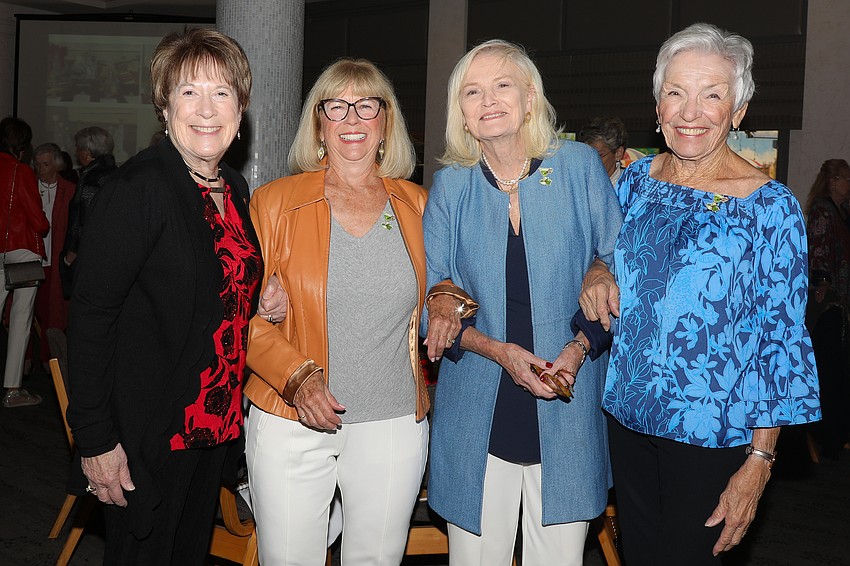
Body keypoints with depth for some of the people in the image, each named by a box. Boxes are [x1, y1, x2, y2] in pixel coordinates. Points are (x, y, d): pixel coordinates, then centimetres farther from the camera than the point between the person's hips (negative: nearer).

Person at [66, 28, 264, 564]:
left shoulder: (234, 188, 7)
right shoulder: (138, 188, -17)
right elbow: (91, 316, -18)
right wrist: (96, 439, -19)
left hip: (218, 427, 7)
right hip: (150, 433, -7)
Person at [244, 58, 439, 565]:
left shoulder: (418, 205, 6)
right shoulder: (274, 202, -1)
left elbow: (436, 290, 20)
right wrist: (297, 375, -17)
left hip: (395, 424, 2)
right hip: (290, 425, -2)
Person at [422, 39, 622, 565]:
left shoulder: (579, 166, -1)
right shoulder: (450, 185, 2)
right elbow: (433, 296, 2)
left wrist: (579, 349, -12)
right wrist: (499, 352, -13)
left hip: (567, 409, 0)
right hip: (476, 410, 1)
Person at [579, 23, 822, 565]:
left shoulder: (772, 207, -14)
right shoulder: (637, 179, 1)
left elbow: (782, 338, -12)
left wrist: (759, 460, -14)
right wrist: (597, 273, -7)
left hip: (713, 432, -5)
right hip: (627, 413, 5)